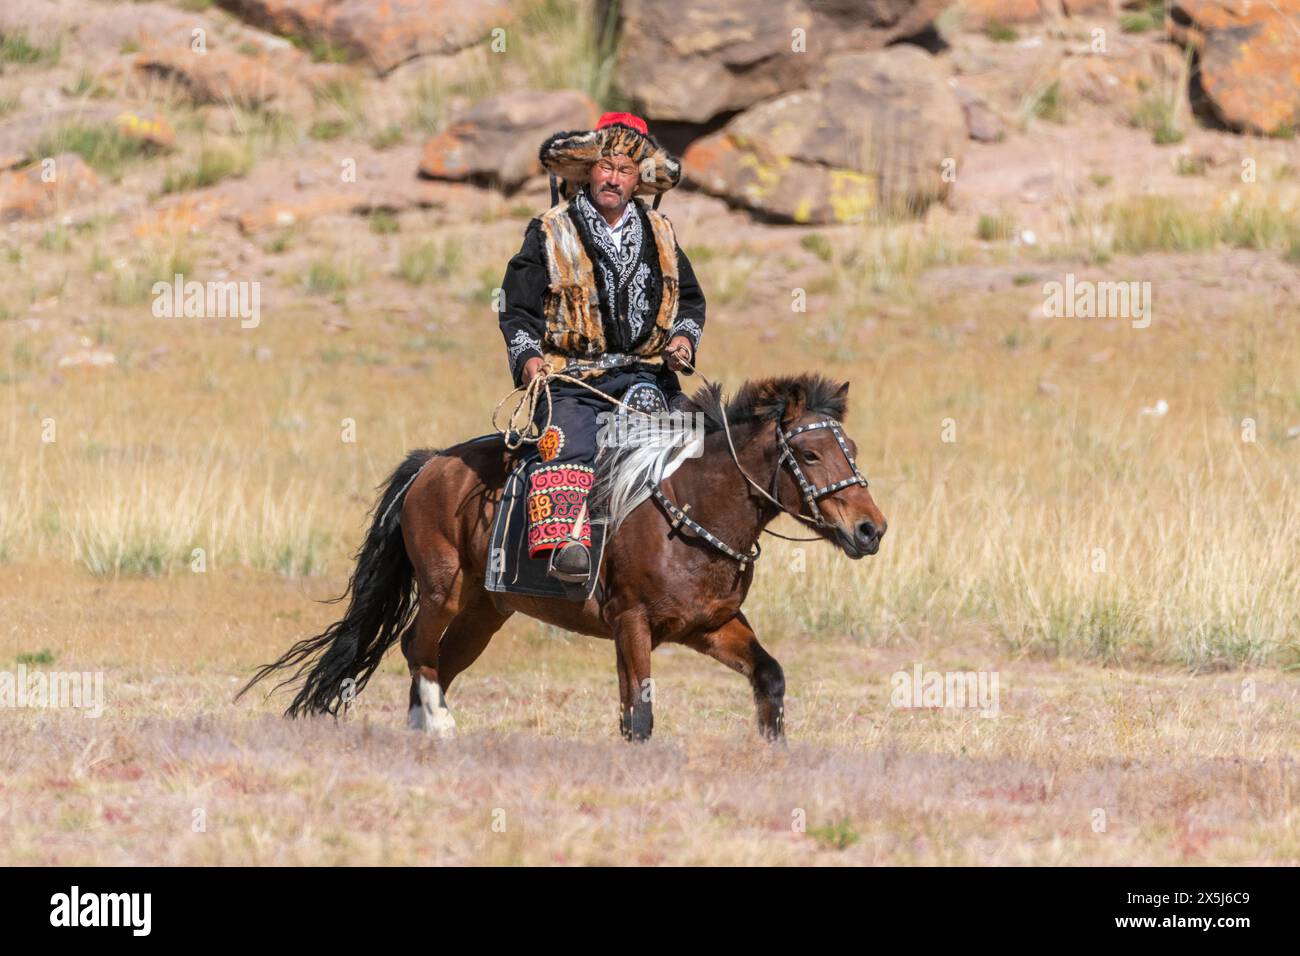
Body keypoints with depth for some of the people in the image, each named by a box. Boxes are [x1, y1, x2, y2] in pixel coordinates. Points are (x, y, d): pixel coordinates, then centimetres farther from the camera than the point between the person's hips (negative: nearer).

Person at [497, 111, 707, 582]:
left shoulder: (659, 234, 17)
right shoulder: (549, 233, 6)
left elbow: (691, 298, 25)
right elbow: (518, 307, 5)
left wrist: (683, 337, 4)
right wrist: (528, 356, -13)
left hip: (644, 371, 3)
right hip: (572, 378, -3)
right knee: (568, 442, -29)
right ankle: (565, 540, -40)